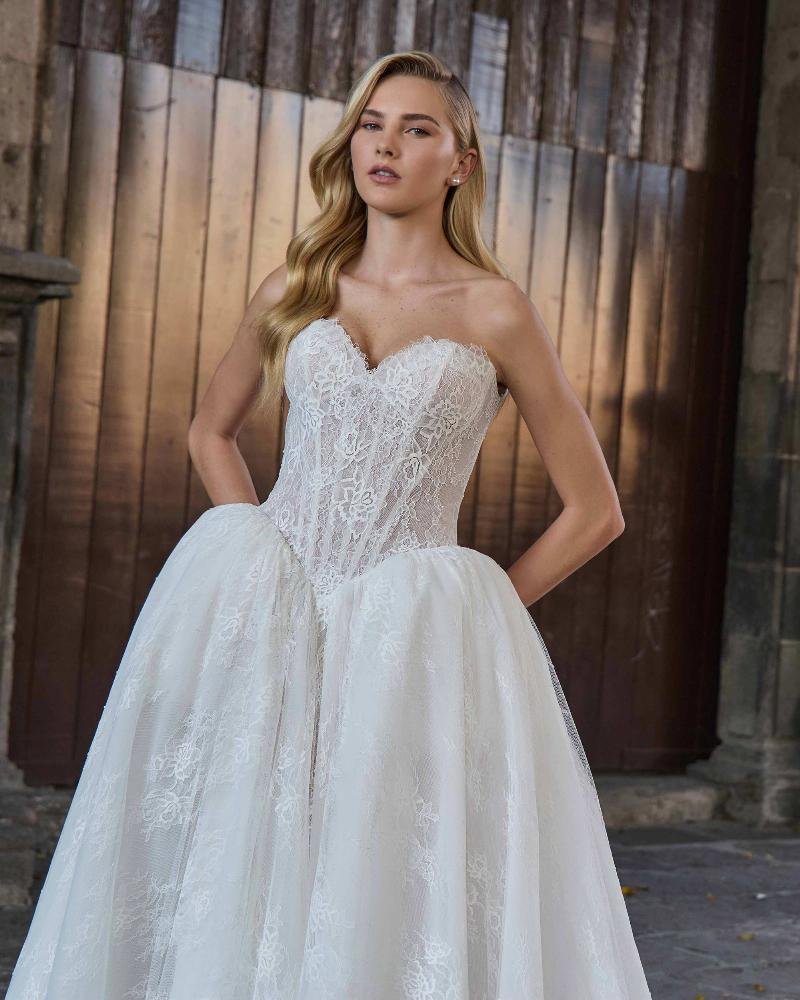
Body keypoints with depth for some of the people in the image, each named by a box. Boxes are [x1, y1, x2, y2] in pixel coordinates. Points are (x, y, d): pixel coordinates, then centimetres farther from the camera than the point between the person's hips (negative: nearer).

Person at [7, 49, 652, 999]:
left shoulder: (494, 311, 0)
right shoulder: (296, 289, 9)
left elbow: (593, 511, 3)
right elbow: (211, 431, 23)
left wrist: (474, 610, -1)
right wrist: (256, 553, 9)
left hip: (411, 633, -2)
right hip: (269, 614, 3)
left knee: (396, 885, -5)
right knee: (232, 853, 0)